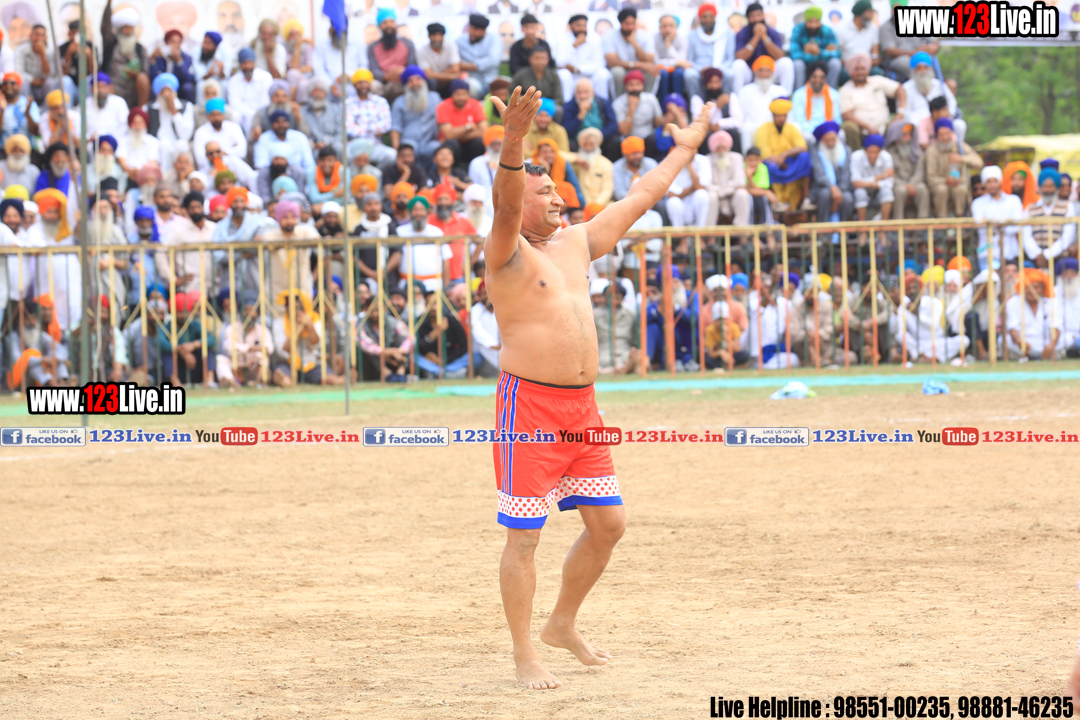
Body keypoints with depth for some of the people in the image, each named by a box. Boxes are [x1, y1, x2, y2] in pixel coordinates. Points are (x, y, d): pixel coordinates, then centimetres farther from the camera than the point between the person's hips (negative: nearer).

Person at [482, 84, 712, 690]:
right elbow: (505, 208, -28)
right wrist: (513, 143, -45)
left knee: (609, 523, 11)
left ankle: (564, 624, 28)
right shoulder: (508, 253, -7)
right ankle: (526, 656, 1)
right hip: (529, 404, -8)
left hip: (582, 406, 8)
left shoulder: (576, 243, 15)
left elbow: (639, 200, 26)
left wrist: (683, 150, 34)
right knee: (524, 536, -4)